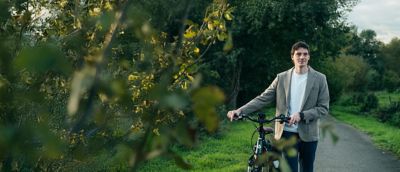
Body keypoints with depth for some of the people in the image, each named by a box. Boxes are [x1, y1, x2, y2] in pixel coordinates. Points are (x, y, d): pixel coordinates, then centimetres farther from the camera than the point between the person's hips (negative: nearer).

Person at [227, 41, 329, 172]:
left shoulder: (319, 79, -1)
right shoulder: (282, 78, 2)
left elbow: (324, 108, -4)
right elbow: (263, 99, -3)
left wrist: (301, 115, -20)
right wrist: (239, 111, -16)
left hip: (308, 134, 1)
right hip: (288, 133, 0)